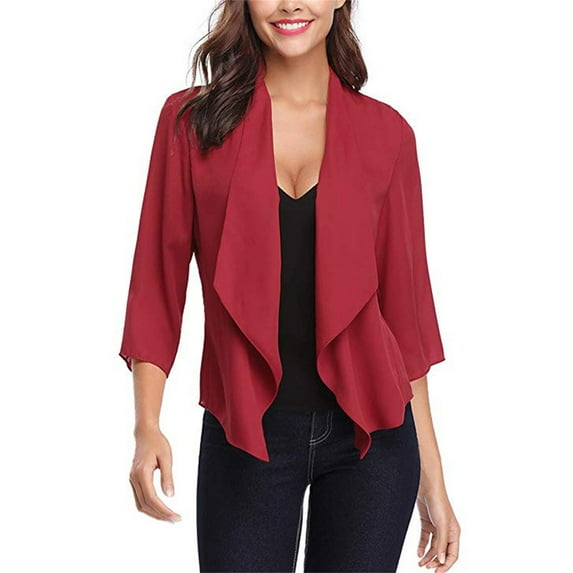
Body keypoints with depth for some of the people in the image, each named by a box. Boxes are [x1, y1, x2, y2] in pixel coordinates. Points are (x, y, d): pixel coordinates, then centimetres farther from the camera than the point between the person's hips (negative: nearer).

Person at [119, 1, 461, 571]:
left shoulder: (386, 132, 3)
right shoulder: (192, 119, 1)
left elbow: (404, 303, 5)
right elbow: (158, 284, 0)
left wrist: (431, 473, 6)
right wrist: (146, 428, -11)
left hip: (372, 437, 1)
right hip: (245, 438, -1)